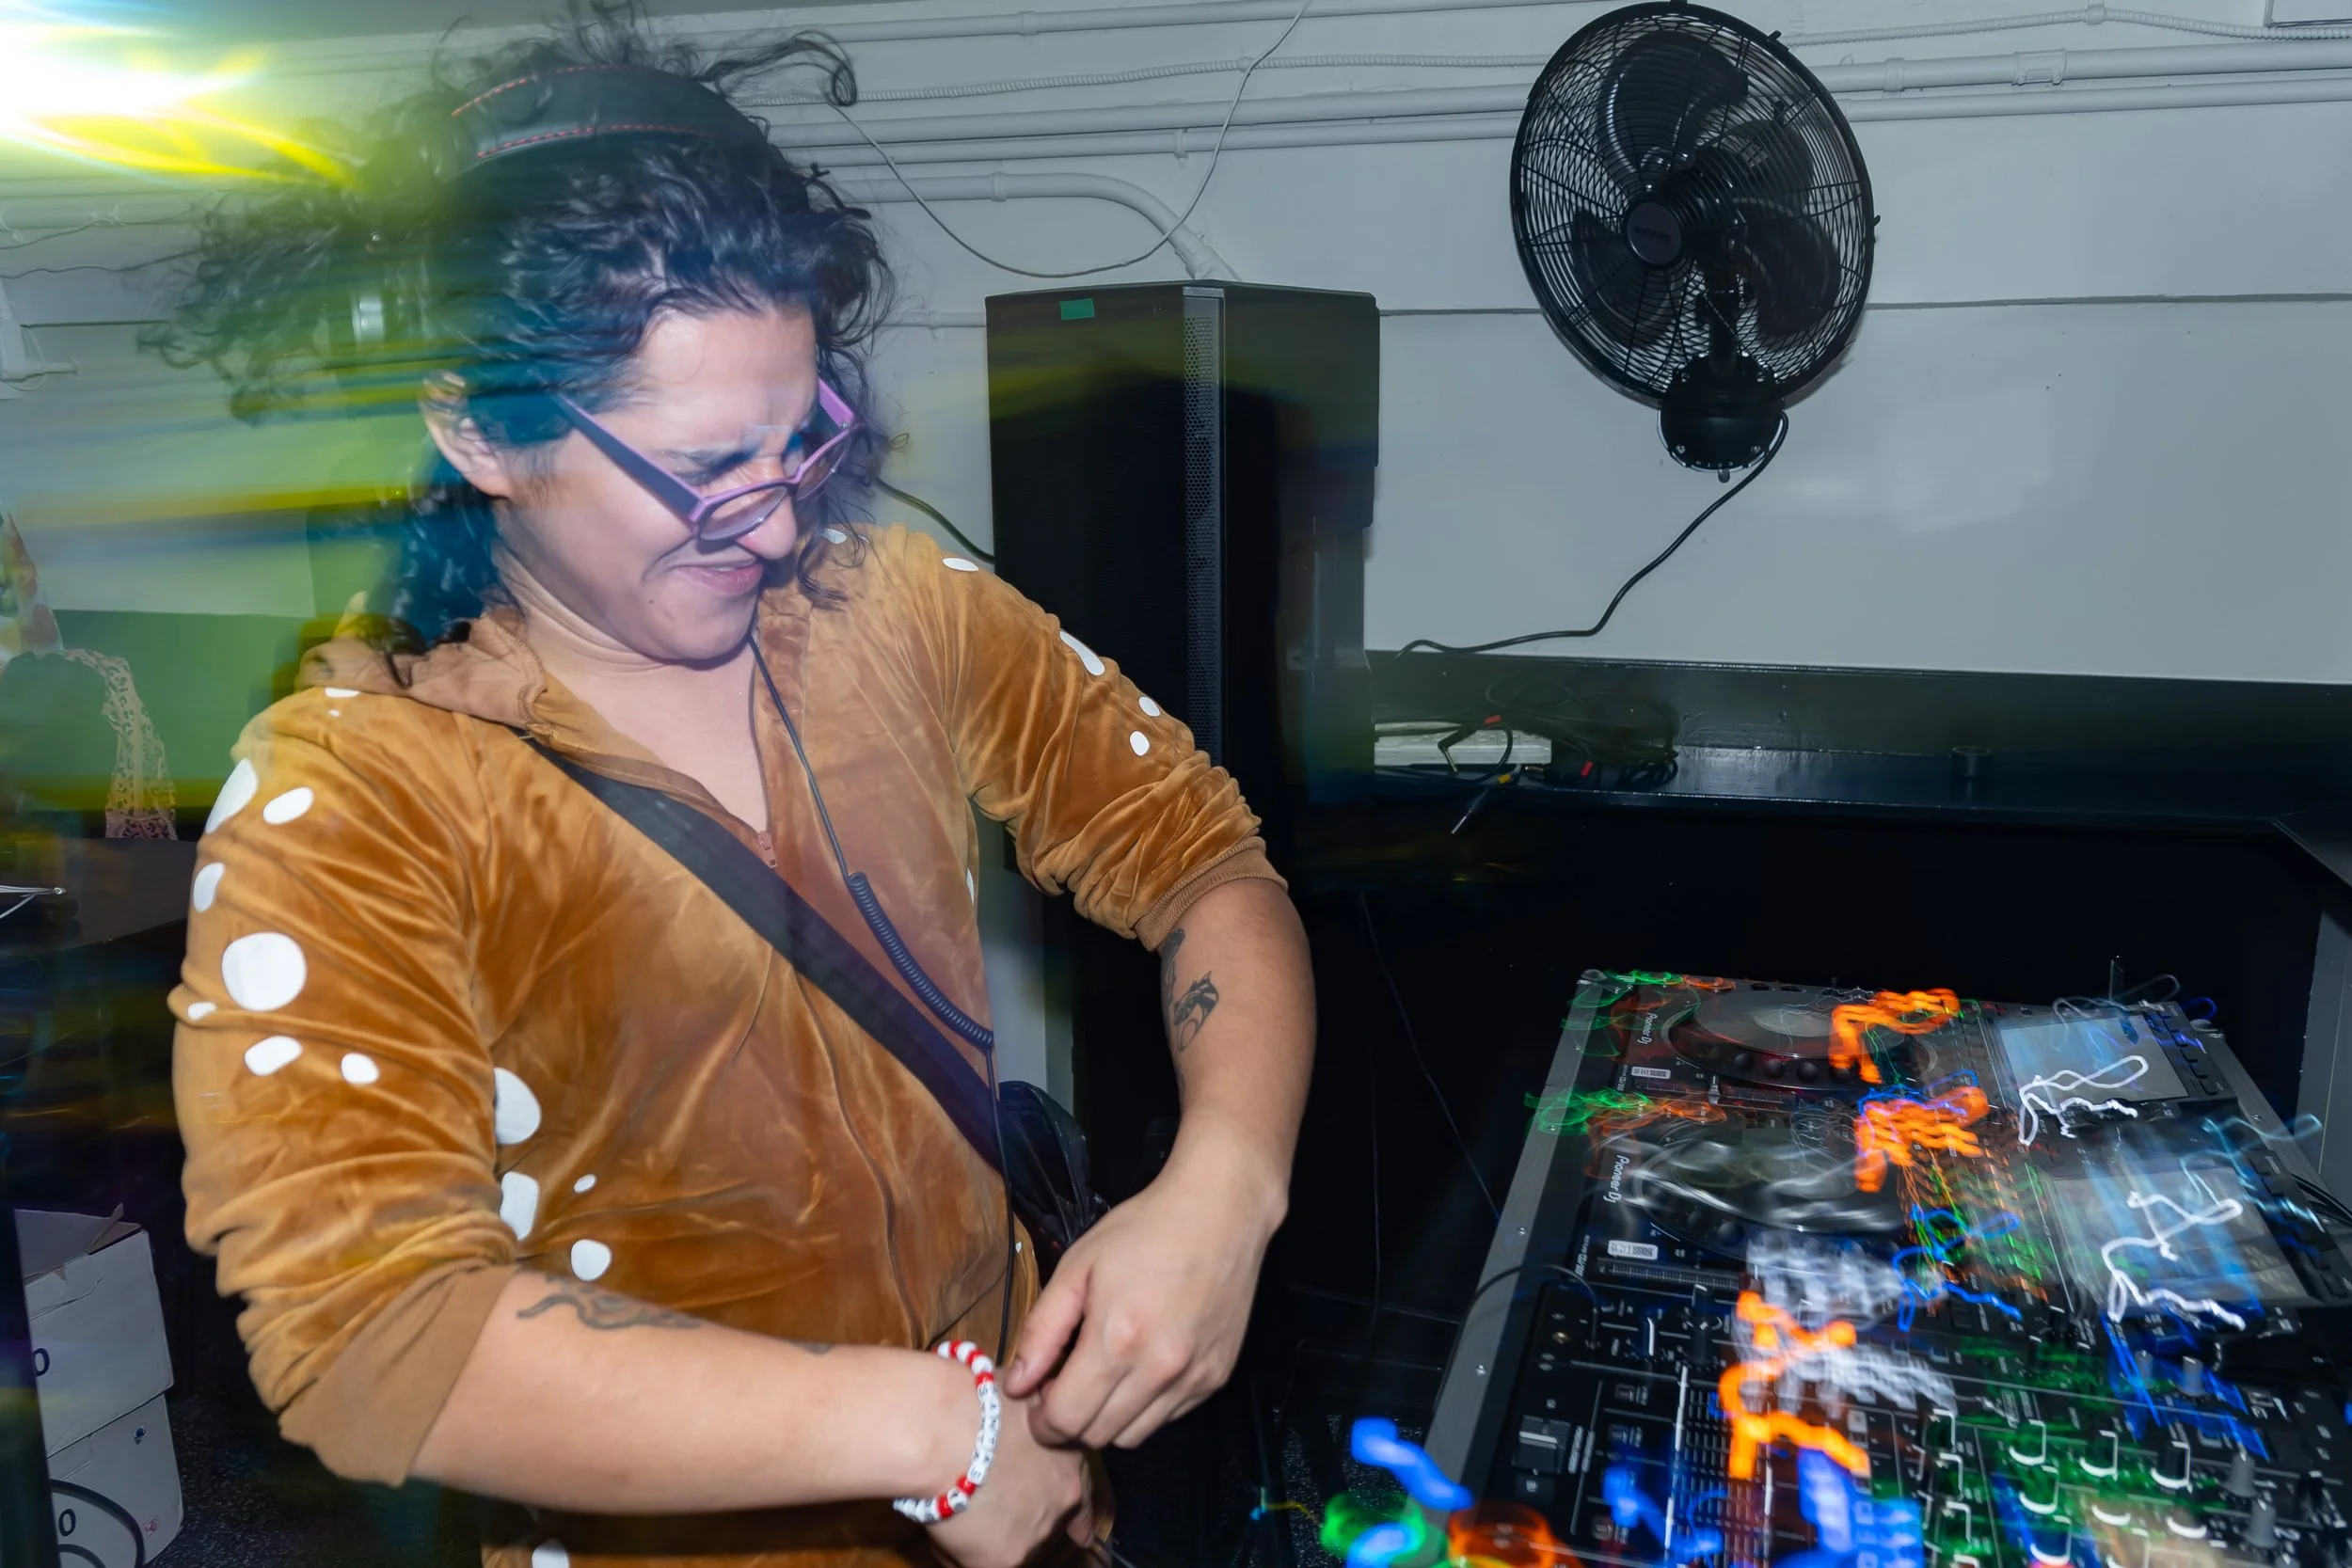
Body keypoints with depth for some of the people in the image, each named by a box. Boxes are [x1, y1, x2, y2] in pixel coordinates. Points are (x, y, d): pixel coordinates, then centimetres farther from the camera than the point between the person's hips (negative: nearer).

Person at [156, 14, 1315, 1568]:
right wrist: (915, 1426, -25)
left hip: (1021, 1427, 3)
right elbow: (361, 1316, -23)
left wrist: (1222, 1189, -17)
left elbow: (1196, 849, -1)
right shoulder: (345, 796, -15)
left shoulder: (891, 607, -5)